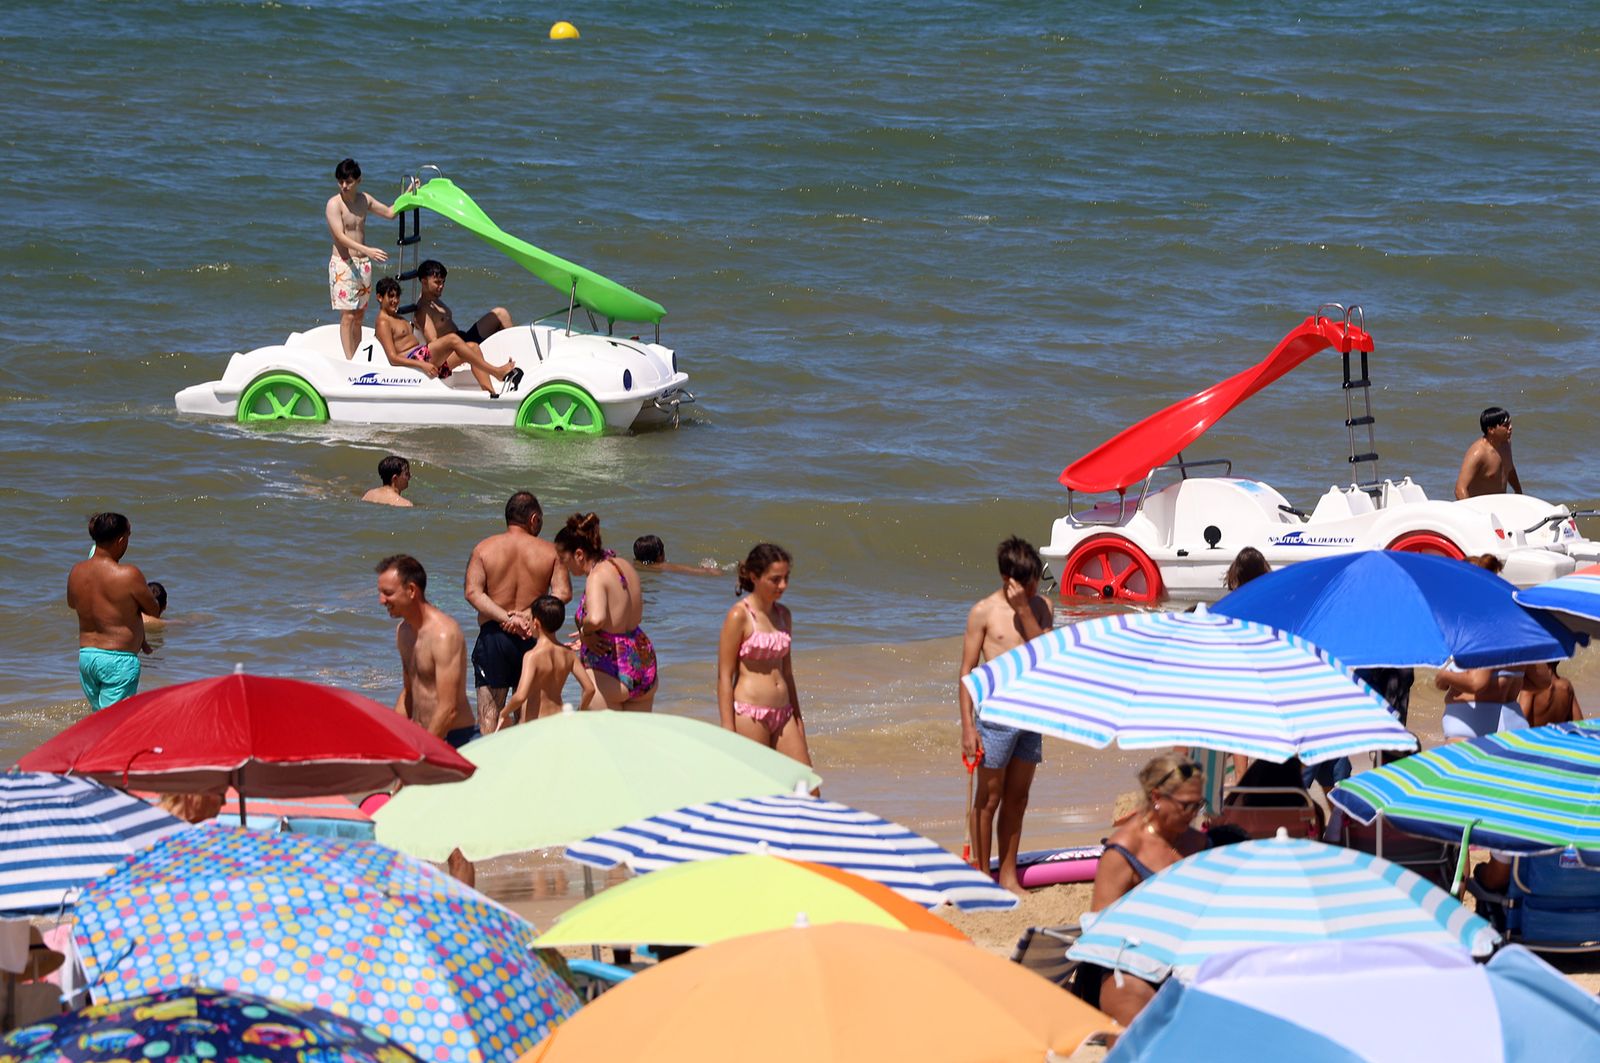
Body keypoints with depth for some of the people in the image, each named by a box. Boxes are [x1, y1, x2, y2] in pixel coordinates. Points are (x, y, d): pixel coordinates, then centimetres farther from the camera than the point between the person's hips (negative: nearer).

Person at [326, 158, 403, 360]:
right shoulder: (334, 204, -12)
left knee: (359, 316, 8)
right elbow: (341, 237, -22)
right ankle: (350, 361, -11)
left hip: (363, 264, 6)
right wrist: (368, 250, -33)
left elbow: (390, 212, 21)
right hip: (343, 263, -6)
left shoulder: (364, 200, 7)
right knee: (347, 315, -10)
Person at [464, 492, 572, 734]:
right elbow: (563, 593, -9)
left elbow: (472, 592, -9)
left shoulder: (484, 548, 1)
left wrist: (506, 617, -14)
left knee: (489, 711, 0)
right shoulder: (549, 552, 2)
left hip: (493, 634, -1)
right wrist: (529, 613, -13)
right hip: (532, 638, 1)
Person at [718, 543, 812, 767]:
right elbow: (724, 676, -10)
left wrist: (798, 719, 20)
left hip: (782, 715, 7)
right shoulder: (739, 616, -8)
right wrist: (729, 731, -15)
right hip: (749, 714, -7)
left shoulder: (783, 614, 13)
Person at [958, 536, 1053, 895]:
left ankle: (1008, 877, 20)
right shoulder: (984, 612, -7)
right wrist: (968, 727, -11)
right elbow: (966, 673, -6)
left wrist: (1024, 611, -16)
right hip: (997, 715, -5)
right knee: (988, 800, 1)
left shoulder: (1040, 607, 6)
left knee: (1017, 799, 12)